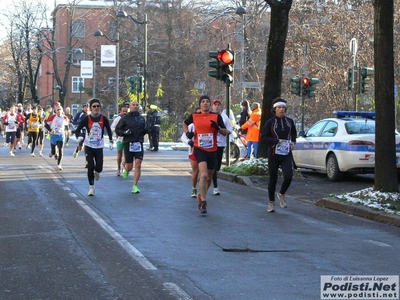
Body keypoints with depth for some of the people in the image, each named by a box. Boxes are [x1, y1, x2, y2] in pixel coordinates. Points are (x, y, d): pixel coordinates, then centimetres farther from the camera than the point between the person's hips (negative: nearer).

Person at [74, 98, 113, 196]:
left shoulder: (104, 119, -5)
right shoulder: (86, 119, -9)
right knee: (90, 167, -7)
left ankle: (96, 172, 35)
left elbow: (109, 130, 6)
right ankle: (91, 187, 7)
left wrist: (111, 142, -4)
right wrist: (79, 137, -27)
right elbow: (78, 130, -6)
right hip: (89, 146, -1)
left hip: (99, 147, 1)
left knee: (99, 168, -4)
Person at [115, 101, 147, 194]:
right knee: (130, 166, 2)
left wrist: (146, 130, 2)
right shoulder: (125, 118, 0)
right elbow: (117, 129, 2)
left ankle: (135, 186, -1)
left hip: (139, 143, 3)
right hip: (128, 143, -2)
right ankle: (125, 169, 40)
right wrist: (125, 132, -16)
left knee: (138, 165, -8)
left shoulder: (142, 118, 12)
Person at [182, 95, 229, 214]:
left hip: (212, 150, 2)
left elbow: (225, 133, 3)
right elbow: (184, 123, 22)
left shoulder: (216, 117, 1)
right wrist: (187, 133, 3)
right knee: (204, 175, -22)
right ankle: (203, 202, -17)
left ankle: (201, 195, 40)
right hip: (199, 149, -2)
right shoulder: (194, 116, 3)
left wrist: (217, 128, -17)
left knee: (209, 177, 14)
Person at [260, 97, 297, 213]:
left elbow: (294, 133, 25)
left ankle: (281, 194, 13)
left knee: (288, 177, -16)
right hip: (273, 154, -2)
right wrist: (277, 141, -18)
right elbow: (263, 138, -6)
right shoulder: (270, 122, -3)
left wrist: (293, 142, 6)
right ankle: (271, 202, 21)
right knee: (273, 179, 5)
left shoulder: (290, 121, 7)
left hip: (286, 154, 2)